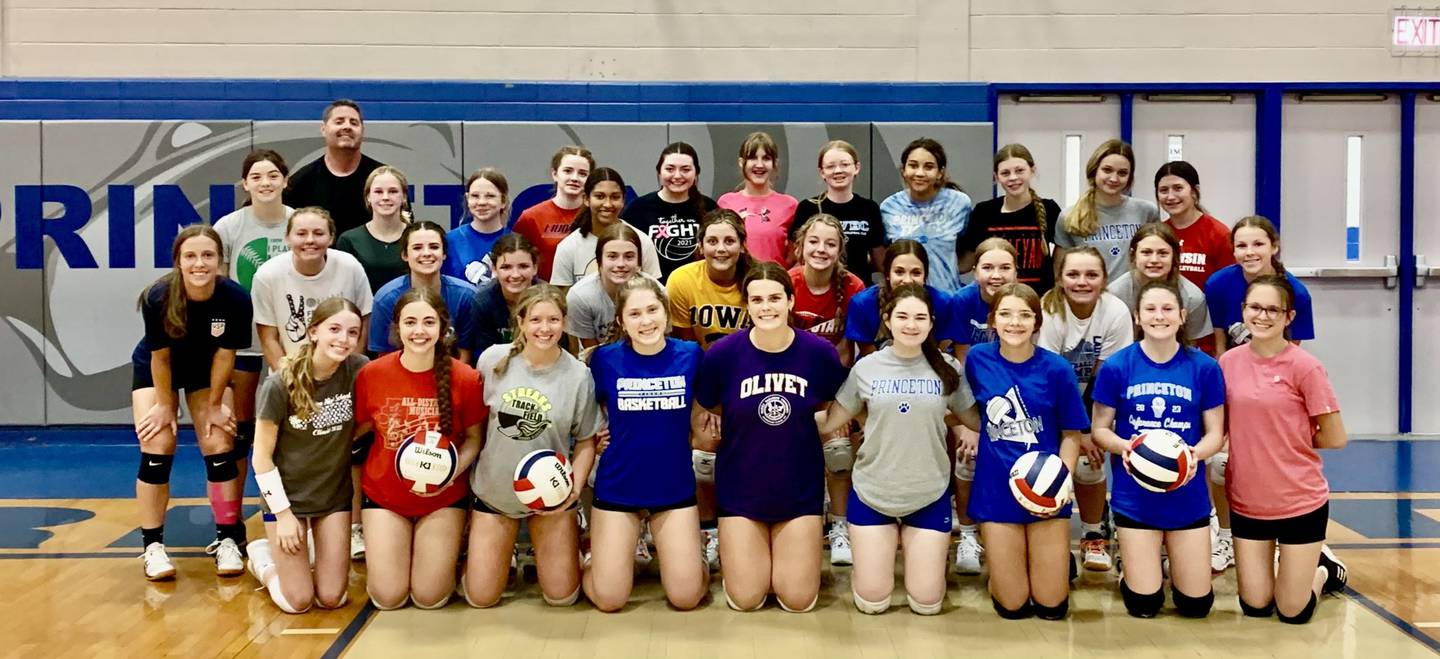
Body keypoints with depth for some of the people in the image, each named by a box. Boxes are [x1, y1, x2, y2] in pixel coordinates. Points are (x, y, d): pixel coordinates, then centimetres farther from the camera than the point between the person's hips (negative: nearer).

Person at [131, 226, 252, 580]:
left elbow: (224, 354, -18)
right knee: (157, 451, -9)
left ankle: (227, 539, 6)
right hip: (154, 370, -1)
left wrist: (214, 405, -9)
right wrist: (165, 405, -10)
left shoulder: (235, 298, -31)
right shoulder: (158, 298, -33)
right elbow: (160, 356, -19)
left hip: (206, 371, 1)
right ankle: (153, 545, 2)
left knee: (219, 450, -5)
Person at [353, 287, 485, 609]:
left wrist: (453, 470, -20)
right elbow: (359, 427, 3)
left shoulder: (465, 378, -16)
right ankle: (381, 554, 32)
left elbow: (474, 438, -4)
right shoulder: (371, 374, -12)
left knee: (430, 597, -1)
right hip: (384, 494, 1)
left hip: (444, 497, -1)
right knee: (387, 598, -2)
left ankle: (447, 552, 32)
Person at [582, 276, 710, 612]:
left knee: (686, 597, 1)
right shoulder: (605, 359, -9)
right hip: (617, 487, -1)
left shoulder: (690, 355, -7)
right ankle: (599, 555, 33)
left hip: (675, 487, 1)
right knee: (609, 599, 2)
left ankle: (688, 548, 31)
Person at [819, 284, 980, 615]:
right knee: (872, 602, 4)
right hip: (872, 493, 0)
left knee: (926, 603, 3)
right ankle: (875, 552, 37)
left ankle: (921, 552, 35)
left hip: (930, 495, 0)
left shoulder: (948, 368, -4)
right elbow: (832, 420, 2)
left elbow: (976, 420, 4)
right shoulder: (866, 368, -4)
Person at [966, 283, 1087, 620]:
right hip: (996, 491, 1)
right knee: (1012, 607, 4)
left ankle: (1060, 556, 35)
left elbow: (1071, 434, -3)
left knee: (1051, 606, 5)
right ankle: (1000, 561, 36)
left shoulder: (1056, 368, -9)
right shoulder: (978, 358, -4)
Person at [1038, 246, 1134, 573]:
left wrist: (1092, 432, -15)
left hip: (1090, 400, 1)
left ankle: (1093, 534, 11)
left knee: (1089, 463, -14)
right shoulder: (1050, 312, -24)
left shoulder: (1116, 313, -20)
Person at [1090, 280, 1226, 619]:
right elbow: (1099, 429, 0)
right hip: (1135, 497, -1)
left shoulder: (1204, 367, -5)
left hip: (1188, 496, 1)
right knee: (1144, 604, 2)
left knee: (1195, 604, 7)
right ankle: (1142, 562, 35)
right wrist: (1123, 446, -22)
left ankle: (1173, 556, 38)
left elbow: (1216, 433, 0)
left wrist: (1196, 453, -22)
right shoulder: (1116, 366, -7)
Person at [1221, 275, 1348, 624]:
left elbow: (1335, 438, -8)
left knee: (1293, 613, 6)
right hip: (1247, 502, 4)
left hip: (1300, 501, -3)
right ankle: (1287, 565, 39)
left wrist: (1291, 439, -1)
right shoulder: (1228, 362, -2)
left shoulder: (1305, 366, -14)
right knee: (1255, 607, 10)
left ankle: (1323, 568, 35)